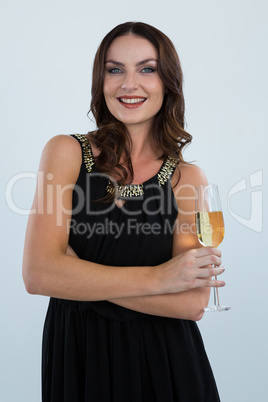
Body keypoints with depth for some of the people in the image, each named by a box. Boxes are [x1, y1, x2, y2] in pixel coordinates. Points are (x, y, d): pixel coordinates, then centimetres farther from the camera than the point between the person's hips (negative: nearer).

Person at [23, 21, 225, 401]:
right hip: (77, 357, 0)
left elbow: (192, 303, -15)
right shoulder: (66, 152, -5)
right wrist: (157, 277, -17)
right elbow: (37, 273, -16)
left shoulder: (188, 178, -4)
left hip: (164, 364, 0)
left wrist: (76, 275, -17)